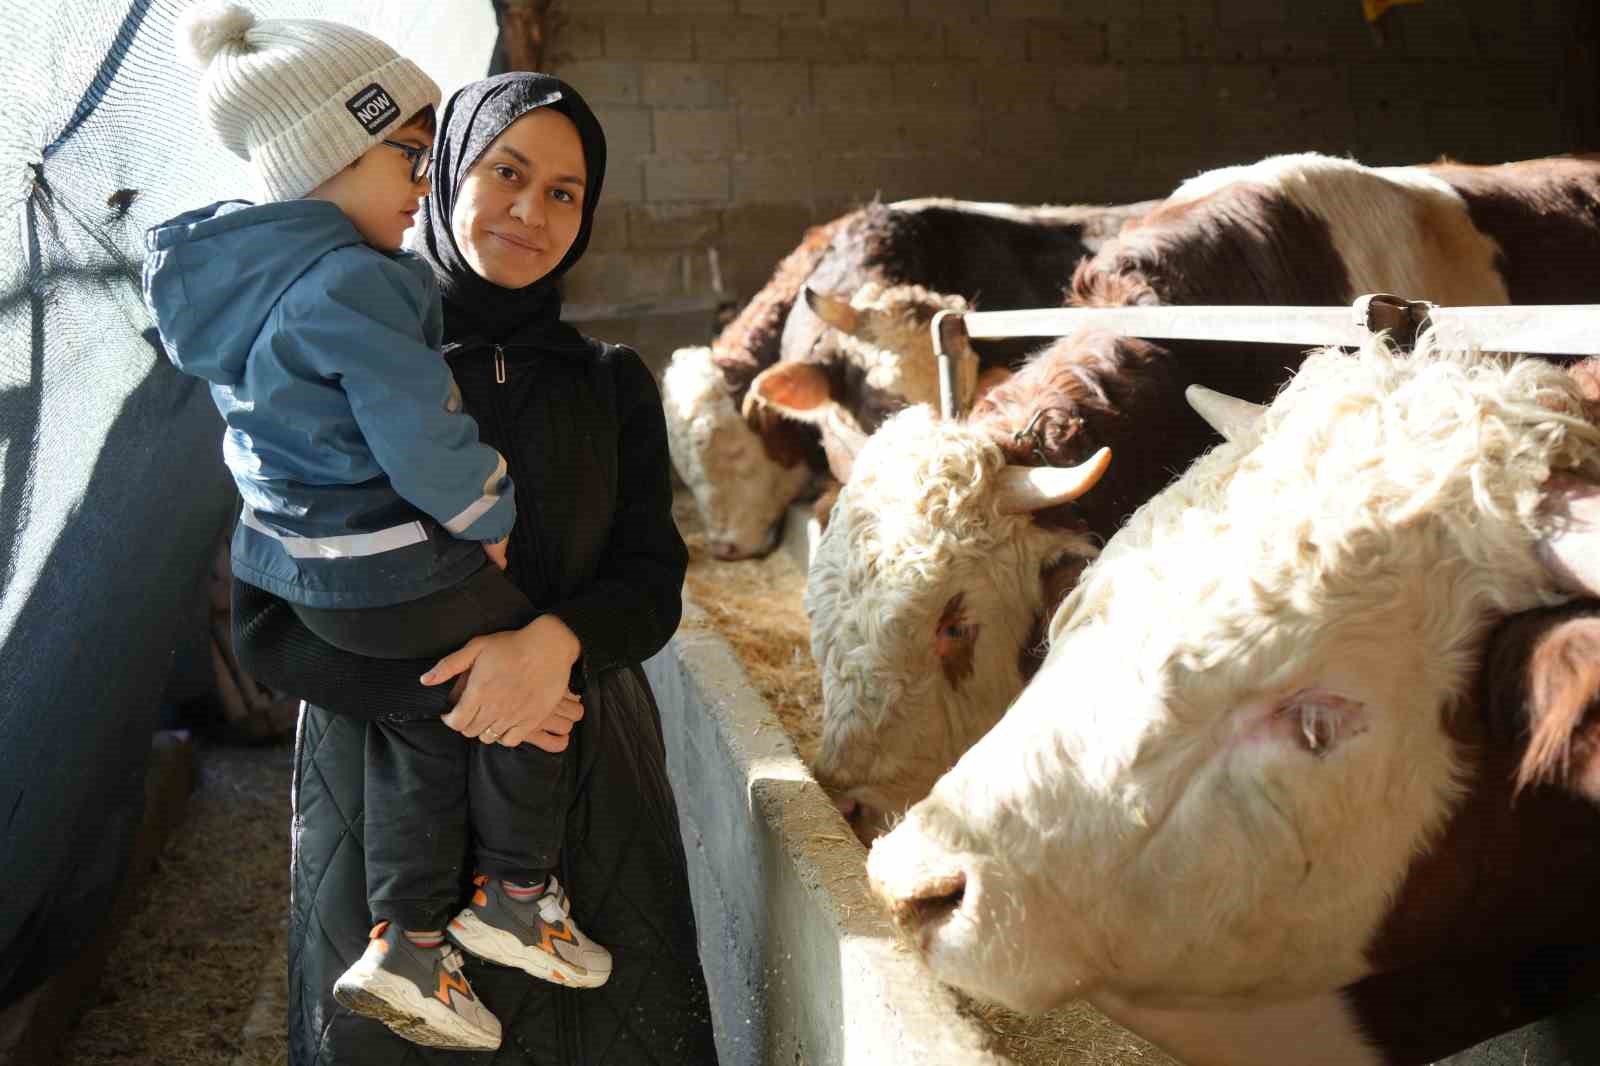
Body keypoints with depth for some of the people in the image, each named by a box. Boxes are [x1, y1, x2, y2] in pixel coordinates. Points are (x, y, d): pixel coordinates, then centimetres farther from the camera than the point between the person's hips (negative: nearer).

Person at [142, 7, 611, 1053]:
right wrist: (494, 521, -8)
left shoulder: (234, 279, 5)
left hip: (299, 564, 9)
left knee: (424, 738, 21)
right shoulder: (353, 287, -25)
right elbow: (426, 440, -26)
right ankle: (515, 896, 25)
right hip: (399, 575, -9)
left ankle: (409, 943, 26)